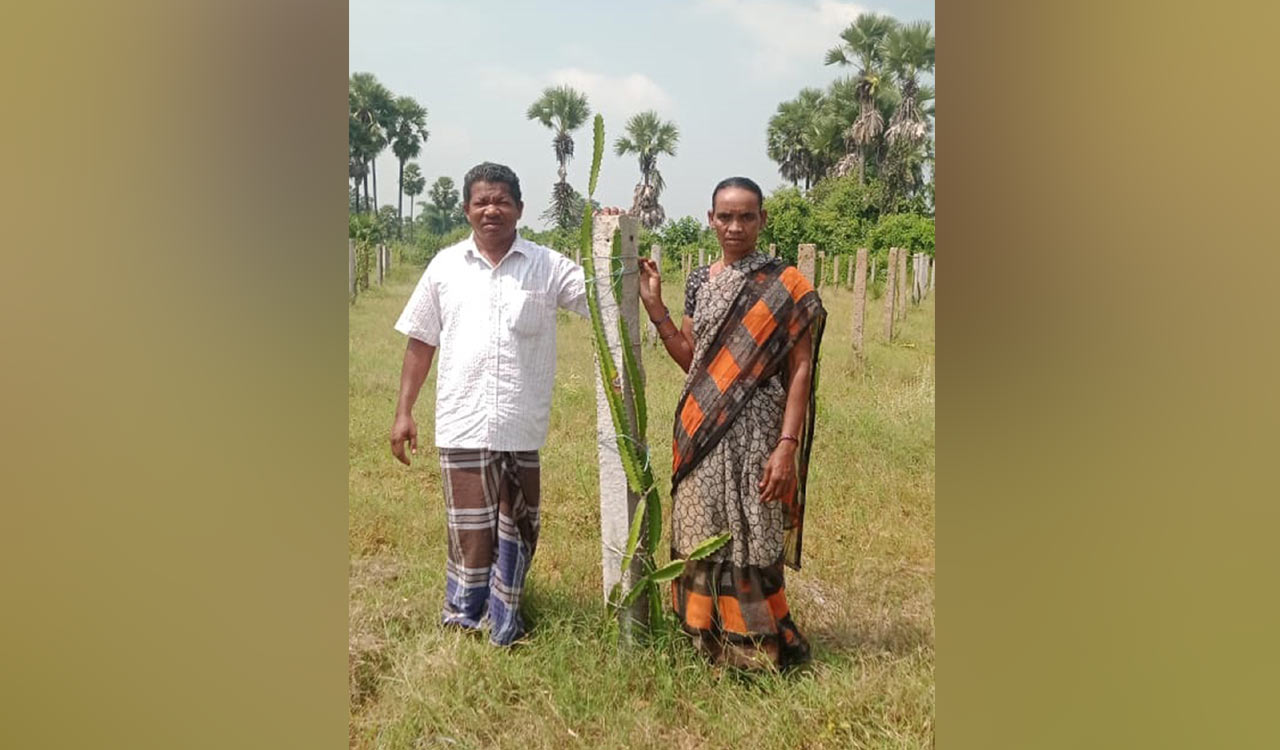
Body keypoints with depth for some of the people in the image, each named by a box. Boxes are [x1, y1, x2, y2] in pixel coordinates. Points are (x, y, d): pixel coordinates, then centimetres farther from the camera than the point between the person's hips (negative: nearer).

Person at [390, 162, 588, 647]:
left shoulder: (547, 267, 1)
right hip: (462, 423, 0)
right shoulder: (445, 266, 5)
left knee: (516, 527, 11)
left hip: (522, 425, 0)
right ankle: (462, 622, 25)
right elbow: (420, 342, 9)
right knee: (470, 529, 6)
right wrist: (404, 411, 6)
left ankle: (503, 625, 28)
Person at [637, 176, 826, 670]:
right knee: (704, 537, 10)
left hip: (754, 433, -5)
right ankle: (712, 637, 26)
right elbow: (689, 359, 11)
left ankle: (758, 646, 16)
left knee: (749, 539, -2)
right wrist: (653, 305, 2)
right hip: (701, 434, 5)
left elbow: (801, 369, -8)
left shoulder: (785, 286, -5)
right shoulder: (700, 282, 10)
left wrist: (787, 446, -16)